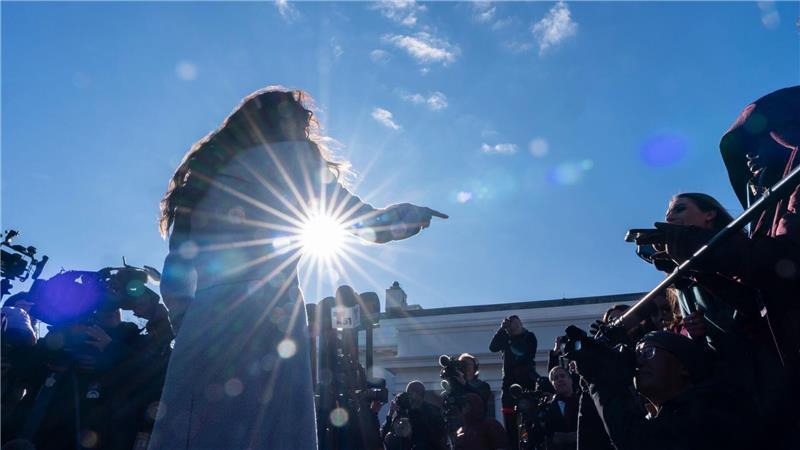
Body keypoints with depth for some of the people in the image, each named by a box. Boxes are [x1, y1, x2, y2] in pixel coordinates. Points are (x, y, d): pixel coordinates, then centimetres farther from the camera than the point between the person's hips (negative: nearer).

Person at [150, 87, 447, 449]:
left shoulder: (206, 166, 20)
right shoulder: (291, 158, 6)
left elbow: (176, 269, 15)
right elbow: (370, 224, 8)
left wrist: (186, 324, 20)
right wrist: (417, 214, 23)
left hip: (204, 321, 6)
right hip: (268, 317, -5)